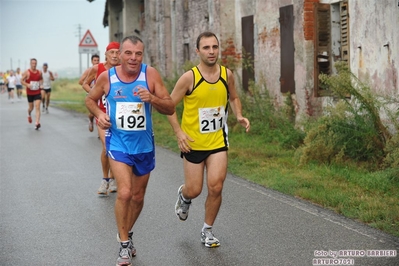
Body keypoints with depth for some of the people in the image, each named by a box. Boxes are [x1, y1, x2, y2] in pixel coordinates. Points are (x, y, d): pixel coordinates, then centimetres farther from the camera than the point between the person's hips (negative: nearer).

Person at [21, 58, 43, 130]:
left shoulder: (39, 72, 2)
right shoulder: (27, 72, -6)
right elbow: (22, 80, -5)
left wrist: (41, 84, 1)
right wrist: (27, 85, -23)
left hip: (37, 93, 1)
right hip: (30, 93, -1)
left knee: (37, 107, -13)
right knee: (31, 107, 13)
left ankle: (37, 123, -20)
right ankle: (29, 114, 50)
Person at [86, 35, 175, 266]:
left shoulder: (150, 74, -10)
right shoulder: (107, 77, -8)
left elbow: (170, 109, -9)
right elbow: (90, 99, 11)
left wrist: (152, 98, -28)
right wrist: (99, 114, -10)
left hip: (144, 145, 2)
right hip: (118, 143, -2)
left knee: (138, 197, 15)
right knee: (125, 192, -19)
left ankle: (127, 233, 41)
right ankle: (124, 246, -2)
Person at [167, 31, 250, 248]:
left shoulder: (227, 74, -2)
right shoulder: (189, 77, -14)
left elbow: (233, 98, 16)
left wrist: (239, 116, -2)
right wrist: (179, 132, -17)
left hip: (217, 141, 2)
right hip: (193, 143, -2)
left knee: (216, 187, -7)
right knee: (194, 190, 5)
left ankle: (207, 230, 14)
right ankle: (184, 196, 44)